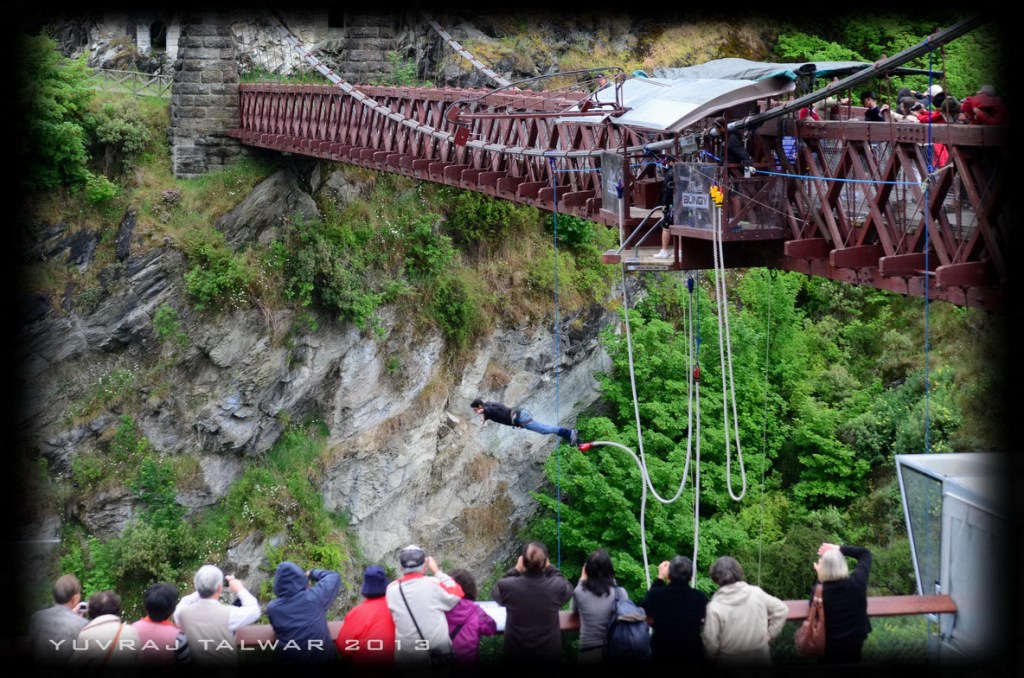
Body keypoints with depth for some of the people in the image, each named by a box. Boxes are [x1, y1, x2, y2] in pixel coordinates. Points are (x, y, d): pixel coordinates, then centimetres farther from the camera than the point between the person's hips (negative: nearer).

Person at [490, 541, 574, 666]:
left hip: (516, 654, 0)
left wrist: (515, 570, 3)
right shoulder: (557, 587, -23)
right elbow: (569, 590, 3)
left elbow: (495, 592, 2)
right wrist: (550, 568, 3)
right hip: (549, 653, 0)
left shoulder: (508, 586, -23)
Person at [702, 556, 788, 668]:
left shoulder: (714, 606, -17)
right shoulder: (756, 592, -9)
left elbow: (711, 643, -13)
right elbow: (782, 609, 3)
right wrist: (769, 634, 11)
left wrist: (711, 658, 6)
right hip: (760, 657, 3)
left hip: (729, 661, -2)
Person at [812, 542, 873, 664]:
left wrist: (820, 577, -3)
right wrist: (840, 548, -8)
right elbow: (865, 553, -3)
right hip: (855, 641, 2)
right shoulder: (857, 581, -21)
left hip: (829, 646, -2)